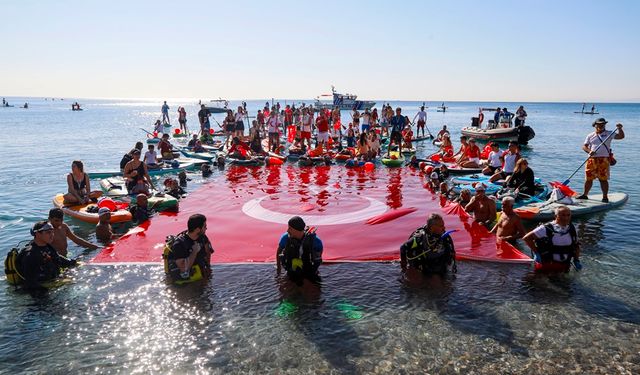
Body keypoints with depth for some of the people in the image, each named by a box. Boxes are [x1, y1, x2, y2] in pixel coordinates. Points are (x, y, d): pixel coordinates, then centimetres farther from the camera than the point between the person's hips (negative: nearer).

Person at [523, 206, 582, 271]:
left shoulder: (571, 229, 4)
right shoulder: (547, 229, -14)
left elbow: (576, 246, 18)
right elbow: (527, 238, -15)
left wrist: (576, 260, 6)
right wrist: (536, 253, -15)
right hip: (548, 265, -5)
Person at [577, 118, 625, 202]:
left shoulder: (608, 134, 9)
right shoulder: (590, 136, 12)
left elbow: (621, 136, 0)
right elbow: (584, 146, 6)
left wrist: (620, 129, -17)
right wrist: (589, 151, -14)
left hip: (603, 160, -2)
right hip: (591, 160, 2)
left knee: (603, 179, -3)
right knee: (588, 178, 8)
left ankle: (605, 197, 4)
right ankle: (585, 195, 20)